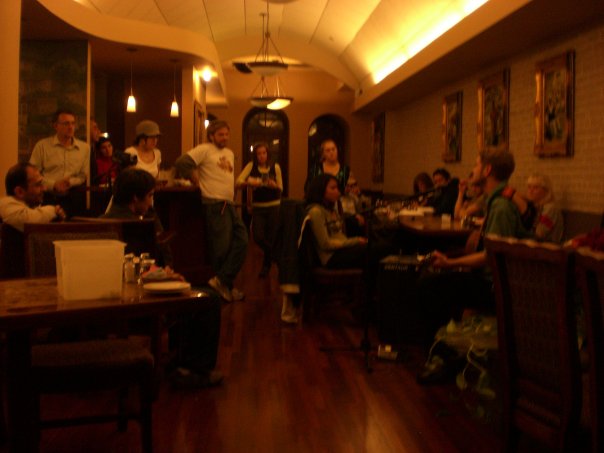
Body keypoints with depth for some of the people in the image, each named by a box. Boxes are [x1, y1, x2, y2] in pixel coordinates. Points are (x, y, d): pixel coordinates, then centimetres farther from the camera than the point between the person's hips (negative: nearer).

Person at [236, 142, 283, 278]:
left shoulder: (275, 167, -2)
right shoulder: (251, 166, -3)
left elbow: (280, 189, 4)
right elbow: (238, 183, -13)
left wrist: (274, 185, -19)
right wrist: (249, 183, -32)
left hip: (274, 206, 0)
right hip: (258, 207, 0)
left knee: (271, 237, 2)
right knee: (258, 237, -8)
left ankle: (266, 266, 23)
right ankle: (272, 255, 26)